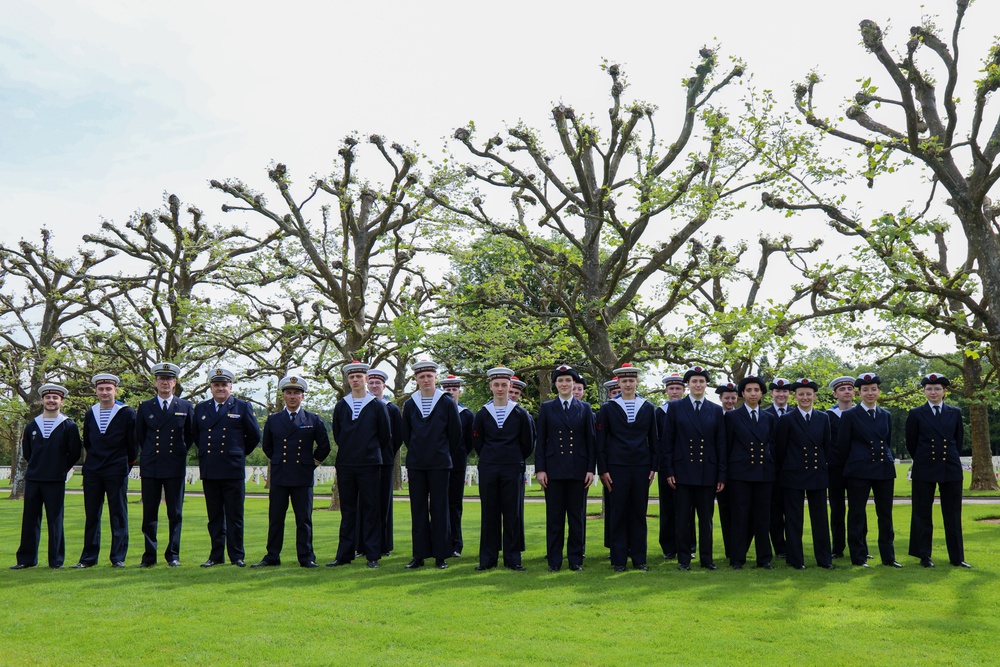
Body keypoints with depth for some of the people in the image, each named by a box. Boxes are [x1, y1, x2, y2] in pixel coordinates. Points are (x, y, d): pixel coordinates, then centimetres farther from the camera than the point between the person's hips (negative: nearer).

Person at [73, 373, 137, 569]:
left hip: (117, 472, -4)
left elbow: (134, 444, -1)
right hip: (92, 472, 4)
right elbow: (86, 442, 18)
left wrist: (126, 464, 4)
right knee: (91, 515, 7)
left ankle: (118, 558, 5)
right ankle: (89, 558, 14)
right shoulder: (90, 414, 10)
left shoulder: (127, 413, -4)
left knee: (118, 516, 0)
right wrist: (96, 460, 15)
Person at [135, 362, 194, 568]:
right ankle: (149, 556, 10)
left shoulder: (186, 407, 5)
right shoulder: (145, 407, 7)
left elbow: (191, 435, 15)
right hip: (150, 467, 1)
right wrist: (149, 453, 14)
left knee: (175, 514, 3)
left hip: (175, 467, -1)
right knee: (149, 514, 2)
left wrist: (180, 452, 10)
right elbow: (139, 436, 17)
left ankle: (173, 554, 12)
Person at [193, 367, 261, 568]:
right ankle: (216, 555, 14)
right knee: (214, 516, 7)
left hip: (233, 469, -3)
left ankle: (237, 556, 7)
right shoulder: (201, 408, 13)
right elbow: (196, 435, 23)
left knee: (235, 516, 0)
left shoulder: (243, 407, 4)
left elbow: (254, 436, 7)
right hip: (209, 470, 3)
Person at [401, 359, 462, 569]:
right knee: (418, 509, 4)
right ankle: (419, 555, 11)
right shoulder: (409, 405, 6)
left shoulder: (447, 403, -1)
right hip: (416, 465, 2)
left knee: (439, 508, 0)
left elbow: (456, 434, 5)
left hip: (440, 464, -2)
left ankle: (441, 555, 7)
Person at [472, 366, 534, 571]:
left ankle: (512, 559, 9)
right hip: (488, 470, 1)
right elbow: (477, 443, 12)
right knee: (489, 513, 3)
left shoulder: (521, 414, 2)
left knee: (513, 514, 1)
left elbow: (528, 445, 8)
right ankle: (488, 559, 10)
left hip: (513, 470, -1)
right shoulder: (482, 414, 4)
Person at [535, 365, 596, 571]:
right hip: (554, 469, -1)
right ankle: (554, 560, 10)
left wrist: (591, 469, -1)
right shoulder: (546, 408, 7)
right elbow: (540, 440, 4)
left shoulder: (585, 408, 9)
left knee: (577, 516, 5)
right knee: (554, 516, 3)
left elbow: (591, 440, 7)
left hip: (578, 470, 1)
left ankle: (576, 559, 14)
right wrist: (540, 469, -3)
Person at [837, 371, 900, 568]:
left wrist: (886, 460, 16)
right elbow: (842, 446, 0)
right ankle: (859, 557, 9)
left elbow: (887, 442, 19)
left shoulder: (886, 415, 11)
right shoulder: (849, 415, -2)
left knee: (886, 514, 8)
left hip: (884, 470, 4)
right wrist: (853, 464, 6)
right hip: (859, 472, -4)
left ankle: (888, 556, 17)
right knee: (857, 515, 1)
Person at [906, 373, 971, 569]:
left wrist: (951, 458, 12)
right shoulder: (916, 414, 0)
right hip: (924, 470, -2)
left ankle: (957, 557, 14)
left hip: (951, 469, 2)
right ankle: (924, 556, 13)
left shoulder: (955, 413, 6)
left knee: (953, 514, 6)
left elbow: (959, 440, 13)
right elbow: (911, 443, 5)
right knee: (923, 514, 4)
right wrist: (922, 460, 10)